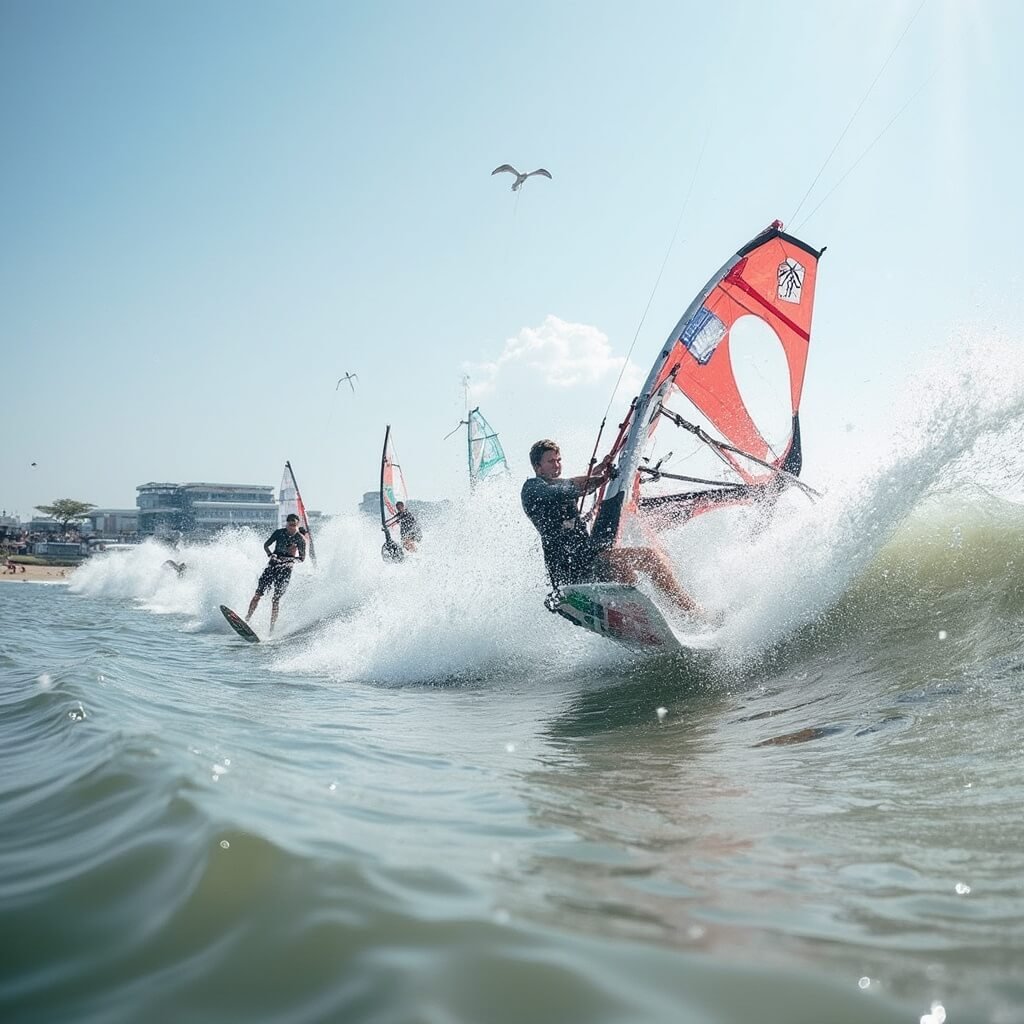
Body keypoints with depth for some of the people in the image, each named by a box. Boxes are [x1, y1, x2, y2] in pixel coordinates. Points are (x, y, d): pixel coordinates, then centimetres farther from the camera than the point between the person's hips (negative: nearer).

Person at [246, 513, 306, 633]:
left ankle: (271, 627, -4)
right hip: (273, 565, 2)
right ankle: (247, 618, -1)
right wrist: (270, 554, -10)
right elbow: (266, 545, 9)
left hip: (286, 569, -2)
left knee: (276, 600, -8)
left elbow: (303, 558, -1)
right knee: (258, 594, -6)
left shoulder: (300, 539, -2)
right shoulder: (279, 533, 3)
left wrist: (293, 557, -21)